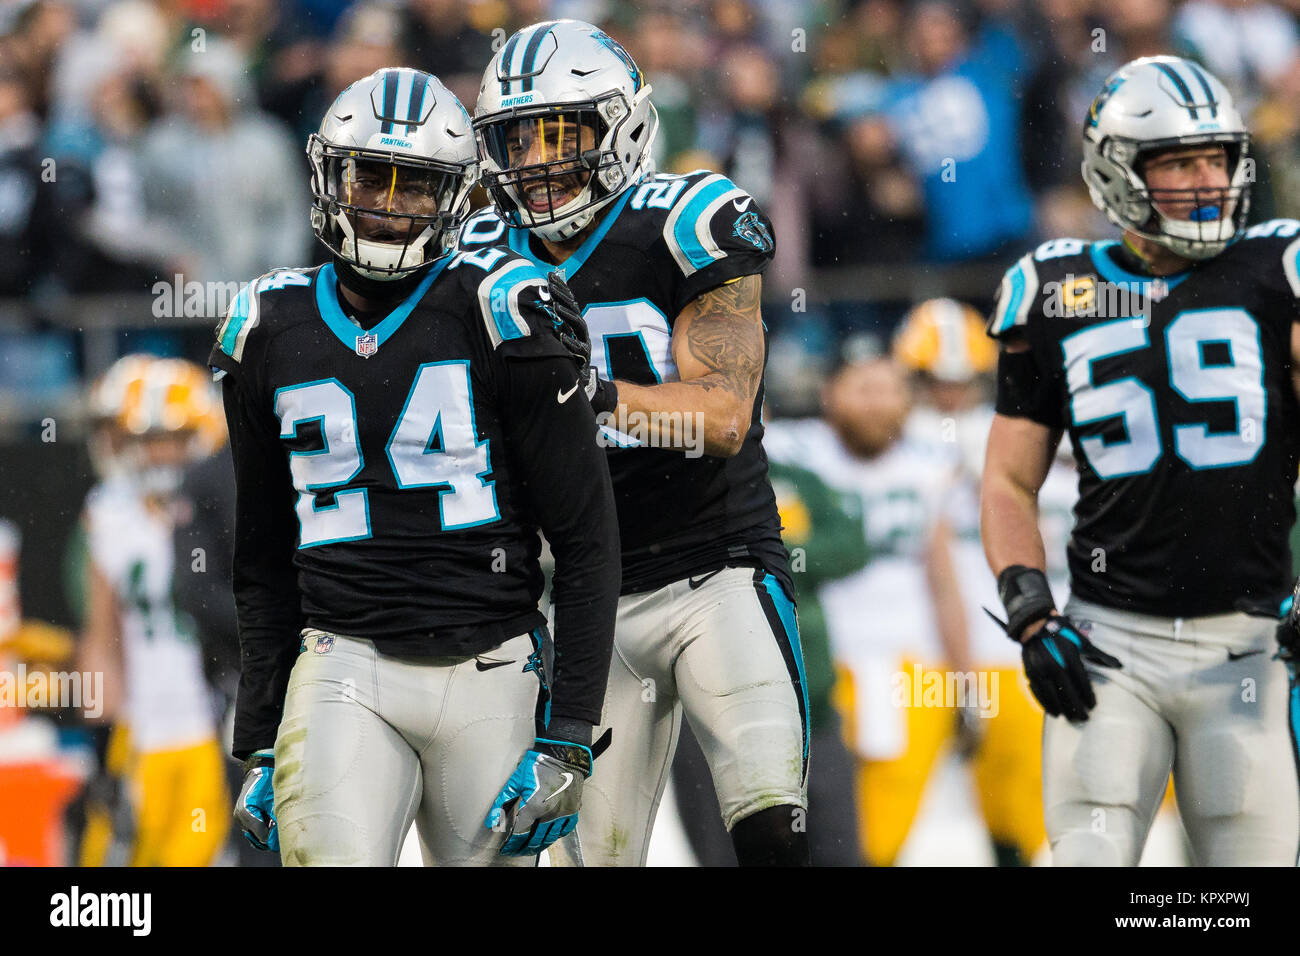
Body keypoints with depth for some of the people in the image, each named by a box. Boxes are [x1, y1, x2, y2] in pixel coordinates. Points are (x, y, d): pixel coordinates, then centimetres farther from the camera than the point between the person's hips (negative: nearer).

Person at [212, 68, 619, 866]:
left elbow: (587, 539, -3)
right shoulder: (272, 336, 9)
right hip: (343, 671, 2)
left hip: (492, 675, -1)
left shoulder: (495, 316, -3)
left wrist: (567, 741, -8)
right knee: (334, 860, -20)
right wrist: (258, 741, 15)